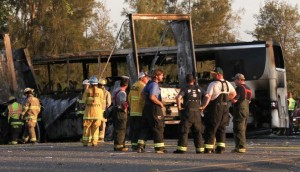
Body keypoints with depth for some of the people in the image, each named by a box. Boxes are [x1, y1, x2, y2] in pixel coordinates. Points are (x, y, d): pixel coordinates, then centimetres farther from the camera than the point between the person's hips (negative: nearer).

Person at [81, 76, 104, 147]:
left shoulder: (87, 90, -5)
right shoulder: (100, 91, -4)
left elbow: (84, 100, 5)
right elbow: (101, 101, 4)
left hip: (89, 109, 0)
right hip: (98, 110, 0)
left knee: (87, 126, 7)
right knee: (95, 127, 5)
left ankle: (85, 141, 6)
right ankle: (94, 142, -1)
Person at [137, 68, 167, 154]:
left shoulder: (149, 83, 14)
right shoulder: (154, 84, -16)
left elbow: (143, 93, 26)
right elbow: (152, 97, -27)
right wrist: (160, 103, -15)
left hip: (147, 107, 9)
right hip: (154, 108, -9)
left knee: (145, 127, 11)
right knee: (158, 128, -2)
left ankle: (140, 146, 7)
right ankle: (159, 147, -1)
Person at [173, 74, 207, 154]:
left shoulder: (185, 89, -6)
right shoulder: (199, 89, 8)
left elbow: (178, 98, -22)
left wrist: (179, 107, -9)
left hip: (187, 112, -4)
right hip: (197, 112, 4)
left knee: (184, 131, -2)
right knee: (198, 131, 11)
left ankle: (182, 148, -8)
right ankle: (200, 148, 10)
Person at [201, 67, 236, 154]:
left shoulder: (213, 84, -11)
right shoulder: (227, 84, 11)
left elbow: (208, 97, -19)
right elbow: (234, 94, 25)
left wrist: (204, 106, -20)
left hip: (215, 108, -6)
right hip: (225, 108, 6)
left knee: (211, 128, -1)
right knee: (221, 128, 11)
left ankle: (208, 148, -3)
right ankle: (221, 147, 6)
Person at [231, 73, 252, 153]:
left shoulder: (239, 88, -14)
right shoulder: (248, 89, 16)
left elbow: (234, 100, -20)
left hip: (239, 110, -9)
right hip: (246, 110, 9)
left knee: (238, 129, -8)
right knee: (243, 129, 14)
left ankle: (240, 147, -11)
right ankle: (243, 146, 16)